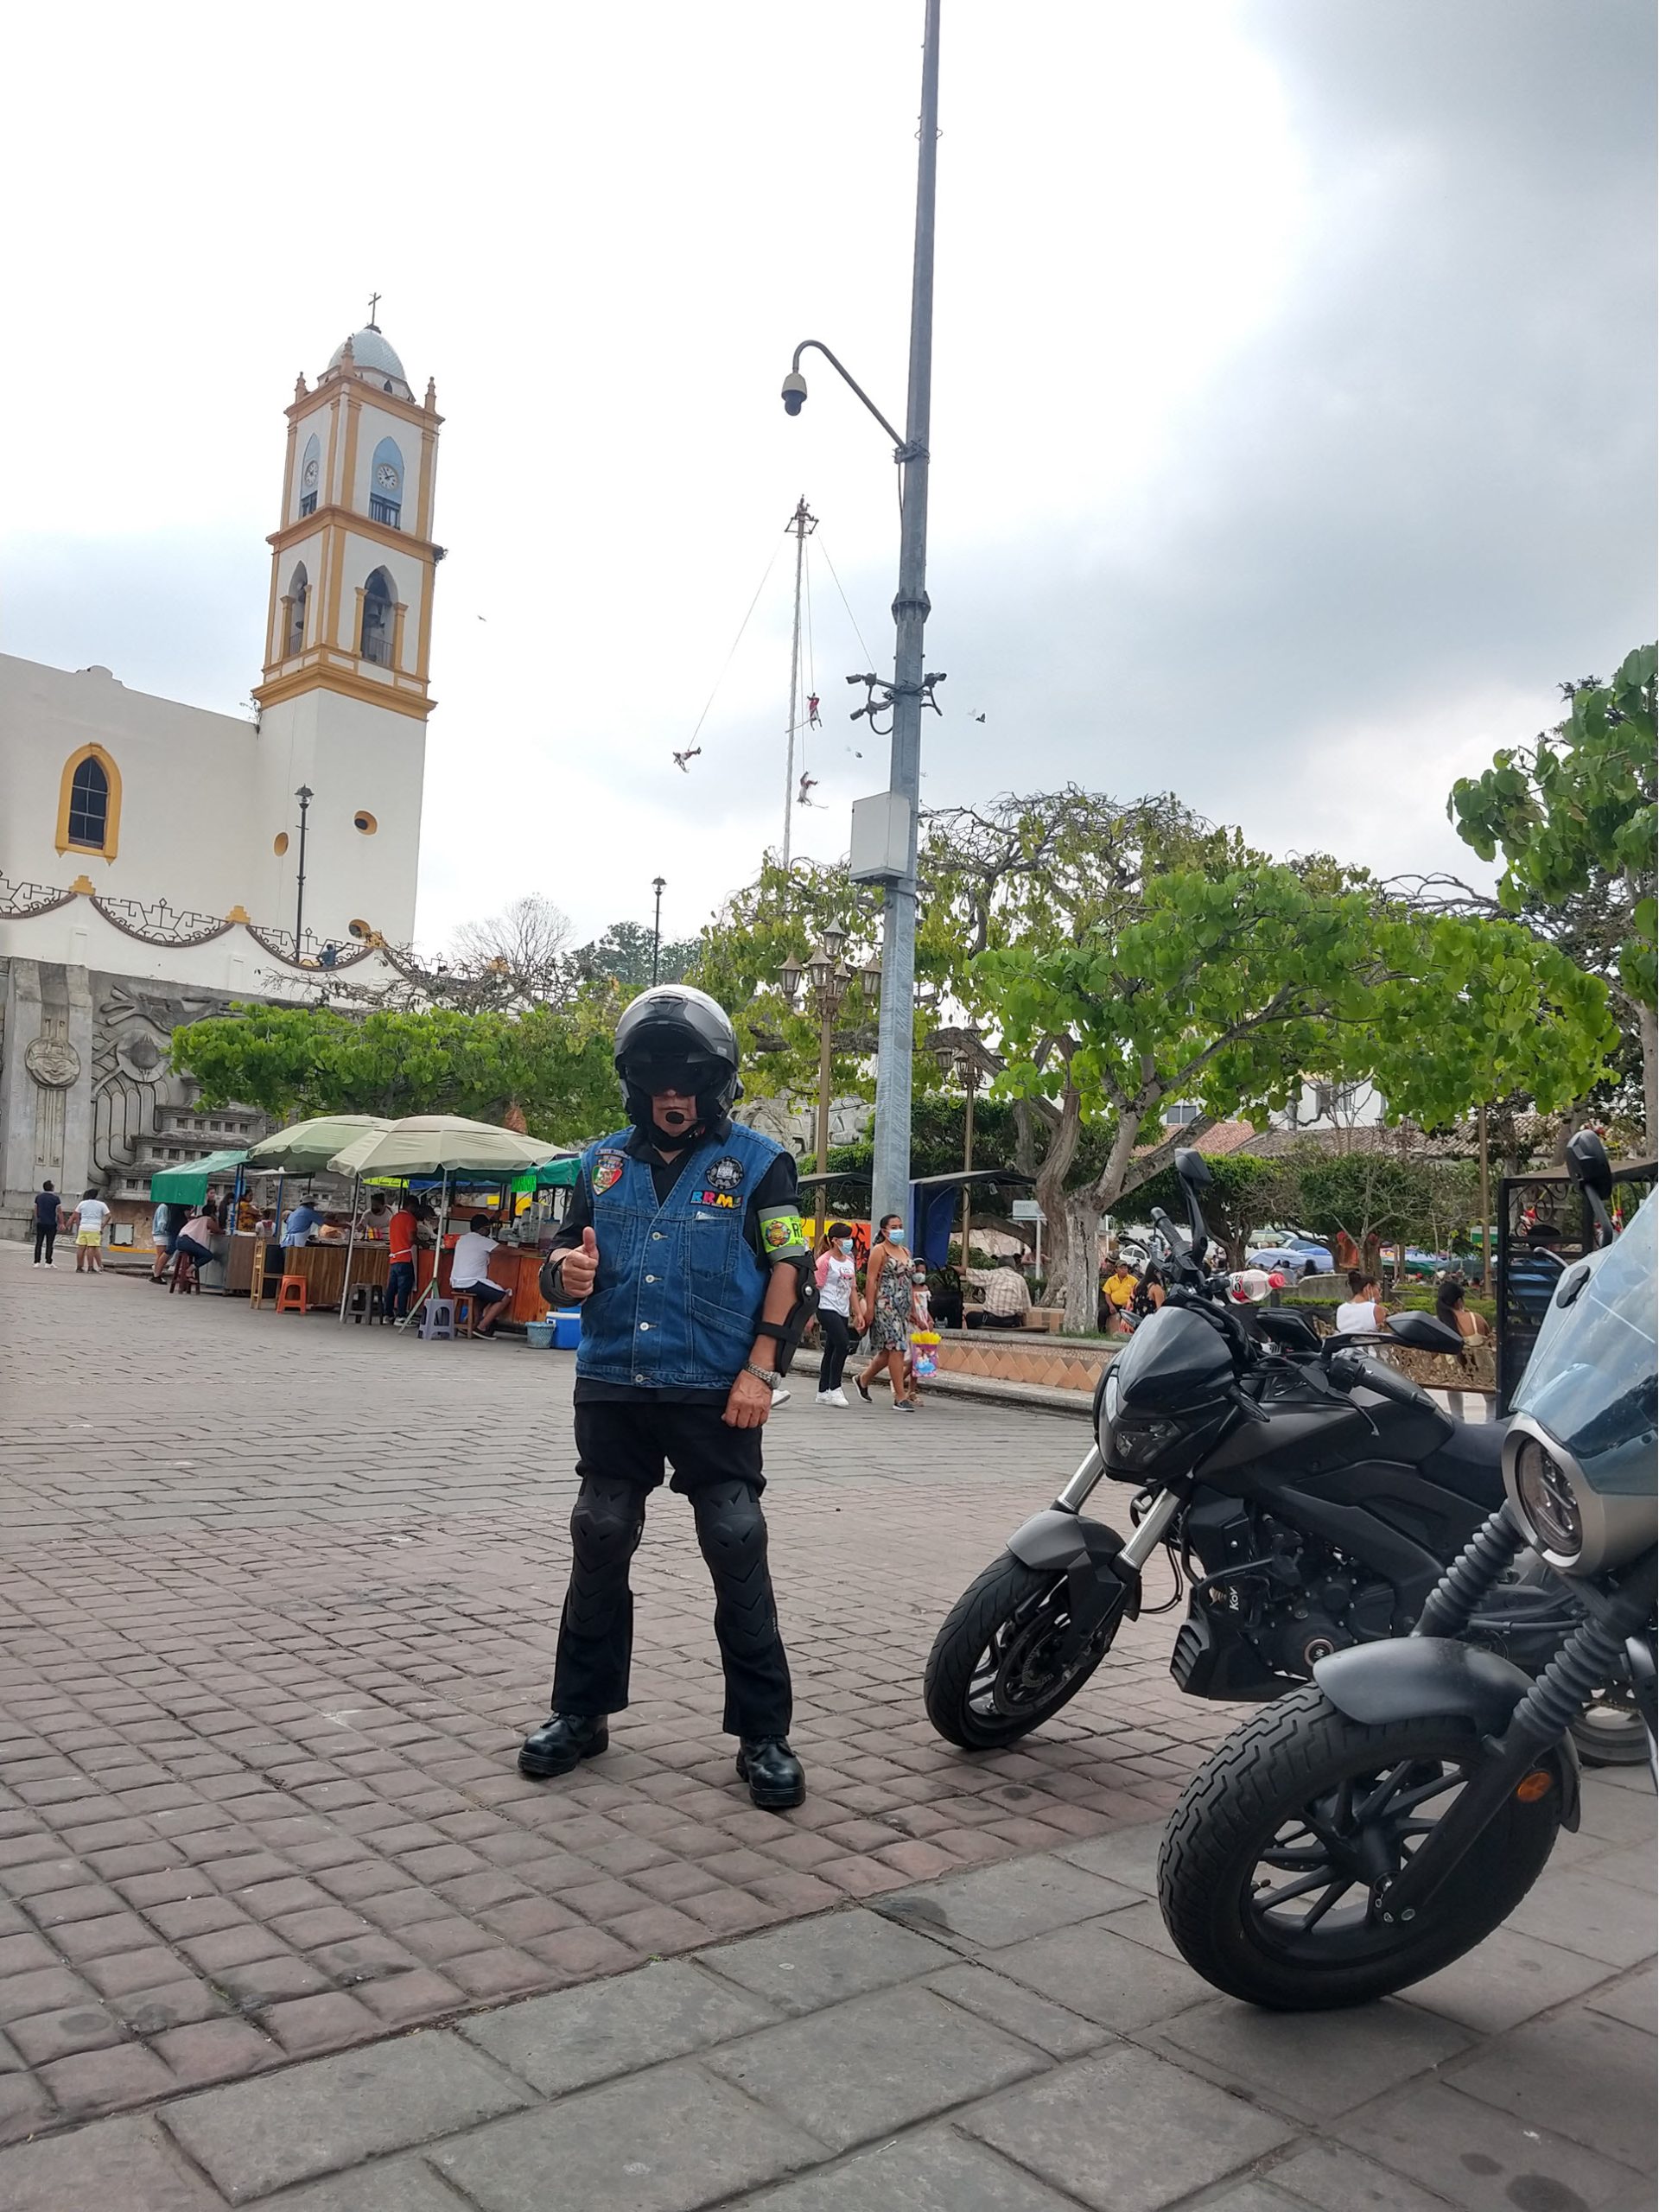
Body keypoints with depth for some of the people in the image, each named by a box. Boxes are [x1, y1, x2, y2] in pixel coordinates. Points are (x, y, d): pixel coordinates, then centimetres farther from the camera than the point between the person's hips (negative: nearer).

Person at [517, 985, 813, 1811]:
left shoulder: (757, 1163, 0)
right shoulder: (602, 1163, 12)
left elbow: (789, 1272, -4)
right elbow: (562, 1258, 16)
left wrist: (760, 1371, -13)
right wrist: (568, 1274, -9)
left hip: (716, 1395, -4)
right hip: (611, 1392, 4)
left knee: (738, 1556, -3)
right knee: (599, 1548, 11)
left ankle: (763, 1733, 8)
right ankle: (580, 1711, 26)